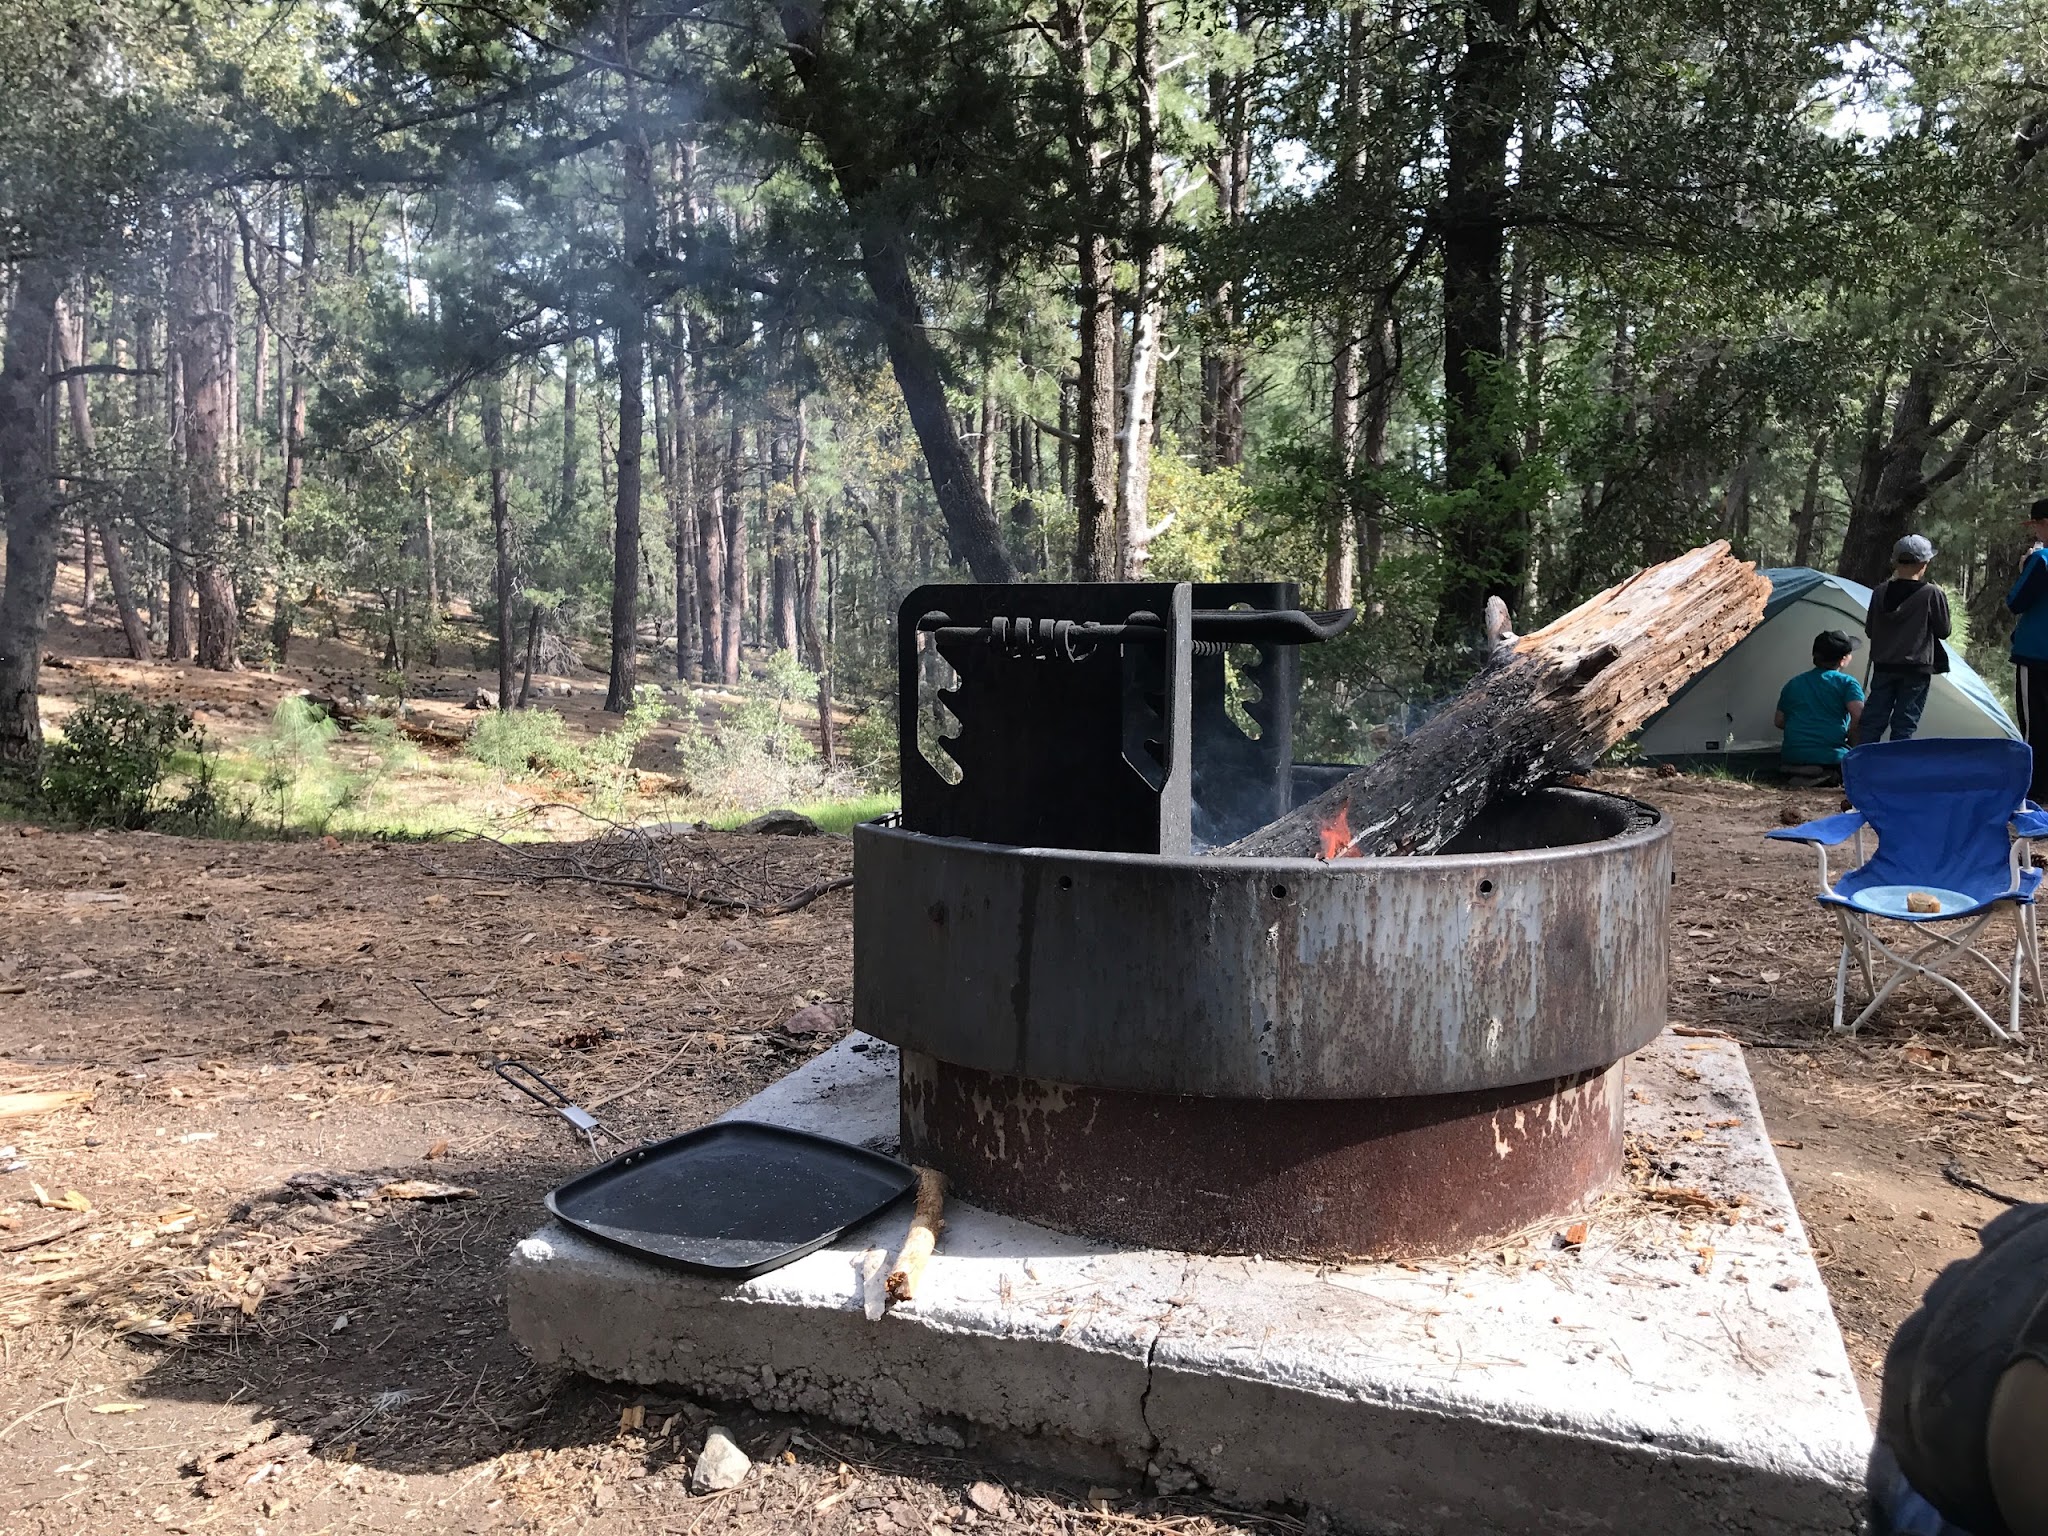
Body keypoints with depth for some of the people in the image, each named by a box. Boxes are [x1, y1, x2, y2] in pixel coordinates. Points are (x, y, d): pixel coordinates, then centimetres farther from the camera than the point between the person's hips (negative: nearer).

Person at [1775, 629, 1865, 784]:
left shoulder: (1793, 684, 16)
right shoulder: (1847, 683, 1)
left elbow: (1779, 721, 19)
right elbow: (1858, 715, -15)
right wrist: (1851, 742, 1)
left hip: (1791, 759, 5)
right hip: (1831, 758, -5)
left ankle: (1798, 776, -3)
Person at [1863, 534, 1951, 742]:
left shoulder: (1881, 593, 1)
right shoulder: (1932, 594, -8)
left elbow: (1869, 630, 7)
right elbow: (1943, 631, 0)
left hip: (1883, 668, 3)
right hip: (1916, 670, -3)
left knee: (1872, 720, 6)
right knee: (1904, 726, 0)